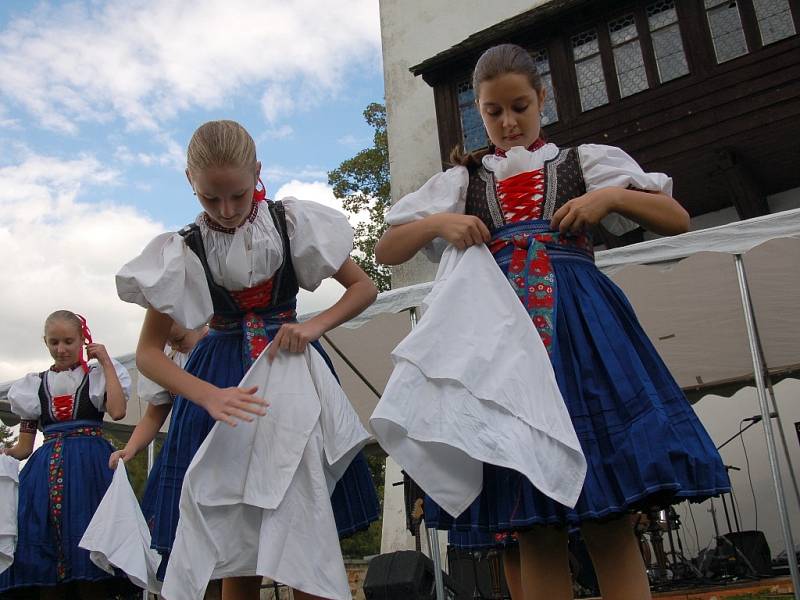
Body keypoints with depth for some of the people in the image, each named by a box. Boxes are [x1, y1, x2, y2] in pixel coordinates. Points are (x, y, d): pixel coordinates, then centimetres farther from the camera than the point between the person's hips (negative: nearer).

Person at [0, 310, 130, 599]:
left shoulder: (98, 375, 8)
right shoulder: (35, 385, 16)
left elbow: (117, 411, -14)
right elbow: (23, 448, 15)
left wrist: (106, 362, -7)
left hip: (89, 468, -3)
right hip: (46, 474, 3)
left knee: (88, 557, -4)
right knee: (45, 562, 2)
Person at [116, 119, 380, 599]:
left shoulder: (292, 222, -3)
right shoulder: (183, 251, -3)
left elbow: (364, 286, 2)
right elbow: (148, 352, -6)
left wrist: (315, 326, -16)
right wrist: (210, 396, -23)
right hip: (223, 383, 0)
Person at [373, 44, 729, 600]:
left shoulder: (585, 161, 16)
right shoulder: (462, 181, 18)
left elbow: (677, 220, 13)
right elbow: (386, 251, 15)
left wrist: (613, 197, -4)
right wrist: (436, 222, -3)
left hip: (583, 330, -1)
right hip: (502, 336, 1)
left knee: (610, 521, -4)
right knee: (534, 528, 1)